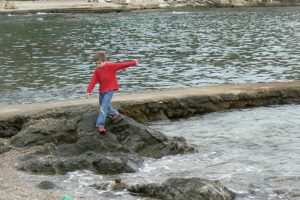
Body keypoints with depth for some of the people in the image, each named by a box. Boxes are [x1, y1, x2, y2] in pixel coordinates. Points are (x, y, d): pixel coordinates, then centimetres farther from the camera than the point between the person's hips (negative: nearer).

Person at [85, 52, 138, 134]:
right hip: (101, 90, 7)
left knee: (103, 107, -16)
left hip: (109, 90, -7)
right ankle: (115, 113, 44)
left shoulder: (111, 66, -14)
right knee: (102, 105, 22)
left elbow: (122, 65, -14)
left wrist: (133, 63, -14)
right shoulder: (97, 70, -1)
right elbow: (93, 81, -4)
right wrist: (88, 91, -12)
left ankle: (100, 125, -17)